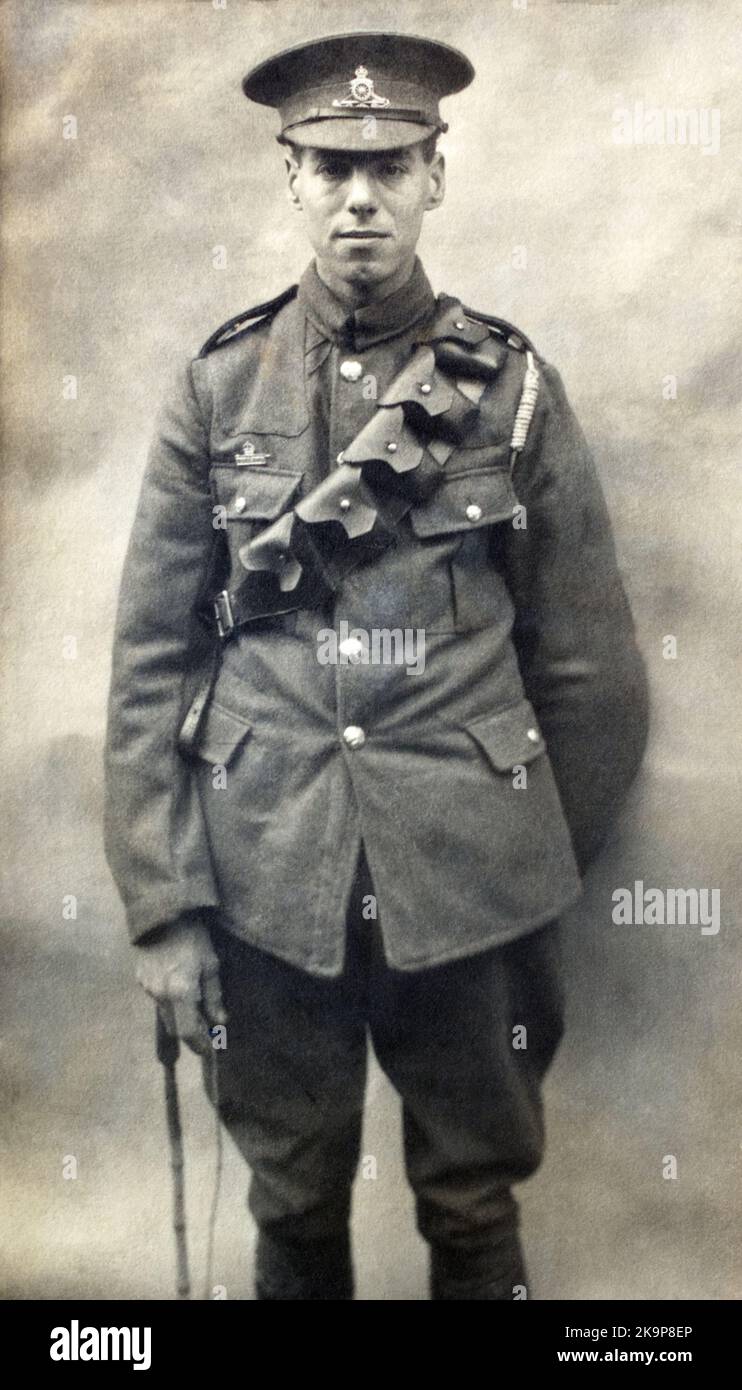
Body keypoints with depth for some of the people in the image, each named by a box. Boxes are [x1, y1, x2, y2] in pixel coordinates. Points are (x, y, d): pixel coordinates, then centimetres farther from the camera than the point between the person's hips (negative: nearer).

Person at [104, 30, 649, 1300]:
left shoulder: (512, 384, 0)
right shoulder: (219, 387, 1)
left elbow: (586, 661, 4)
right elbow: (152, 659, 0)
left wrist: (549, 864, 7)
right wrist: (163, 905, -3)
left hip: (471, 883, 0)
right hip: (264, 875, 1)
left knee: (476, 1209, 16)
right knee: (293, 1211, 18)